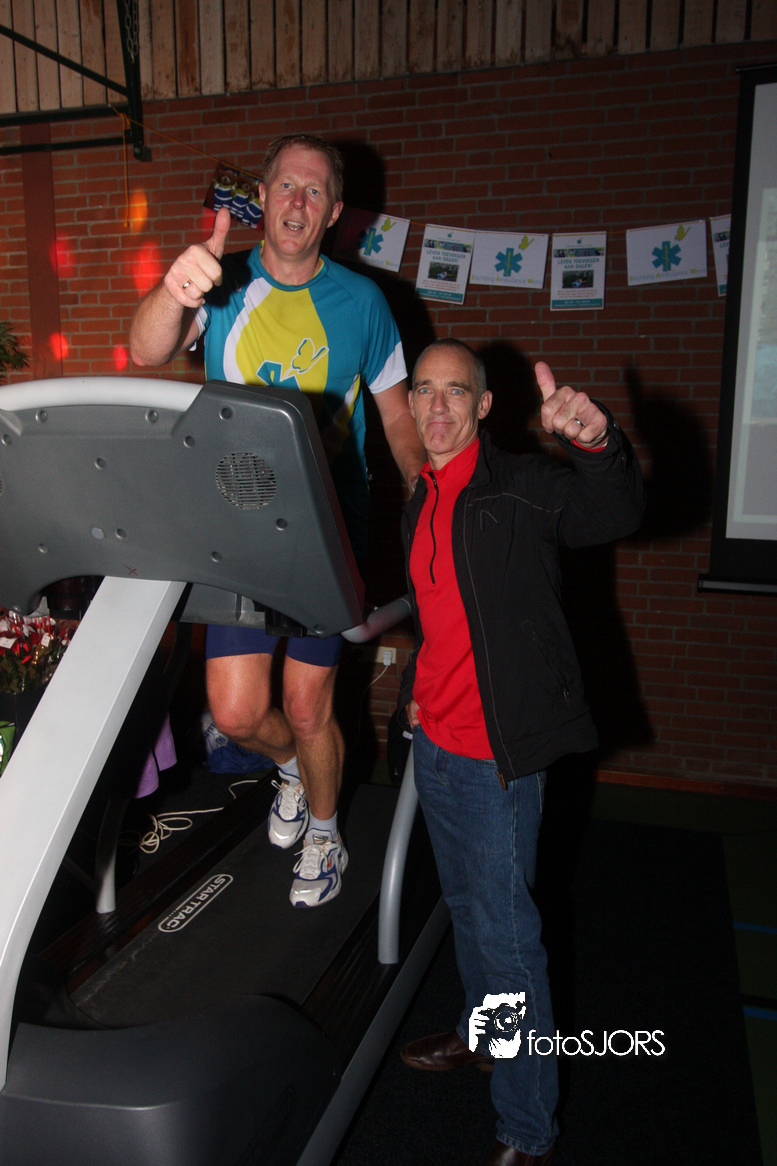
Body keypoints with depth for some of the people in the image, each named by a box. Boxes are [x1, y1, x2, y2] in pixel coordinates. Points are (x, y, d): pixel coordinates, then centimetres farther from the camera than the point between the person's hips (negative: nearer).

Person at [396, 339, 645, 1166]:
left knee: (505, 932, 1)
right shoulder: (421, 502, 10)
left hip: (497, 754, -7)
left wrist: (597, 444, -48)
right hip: (435, 741, 7)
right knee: (464, 904, 23)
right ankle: (482, 1032, 46)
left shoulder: (524, 488, -12)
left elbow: (615, 513, -30)